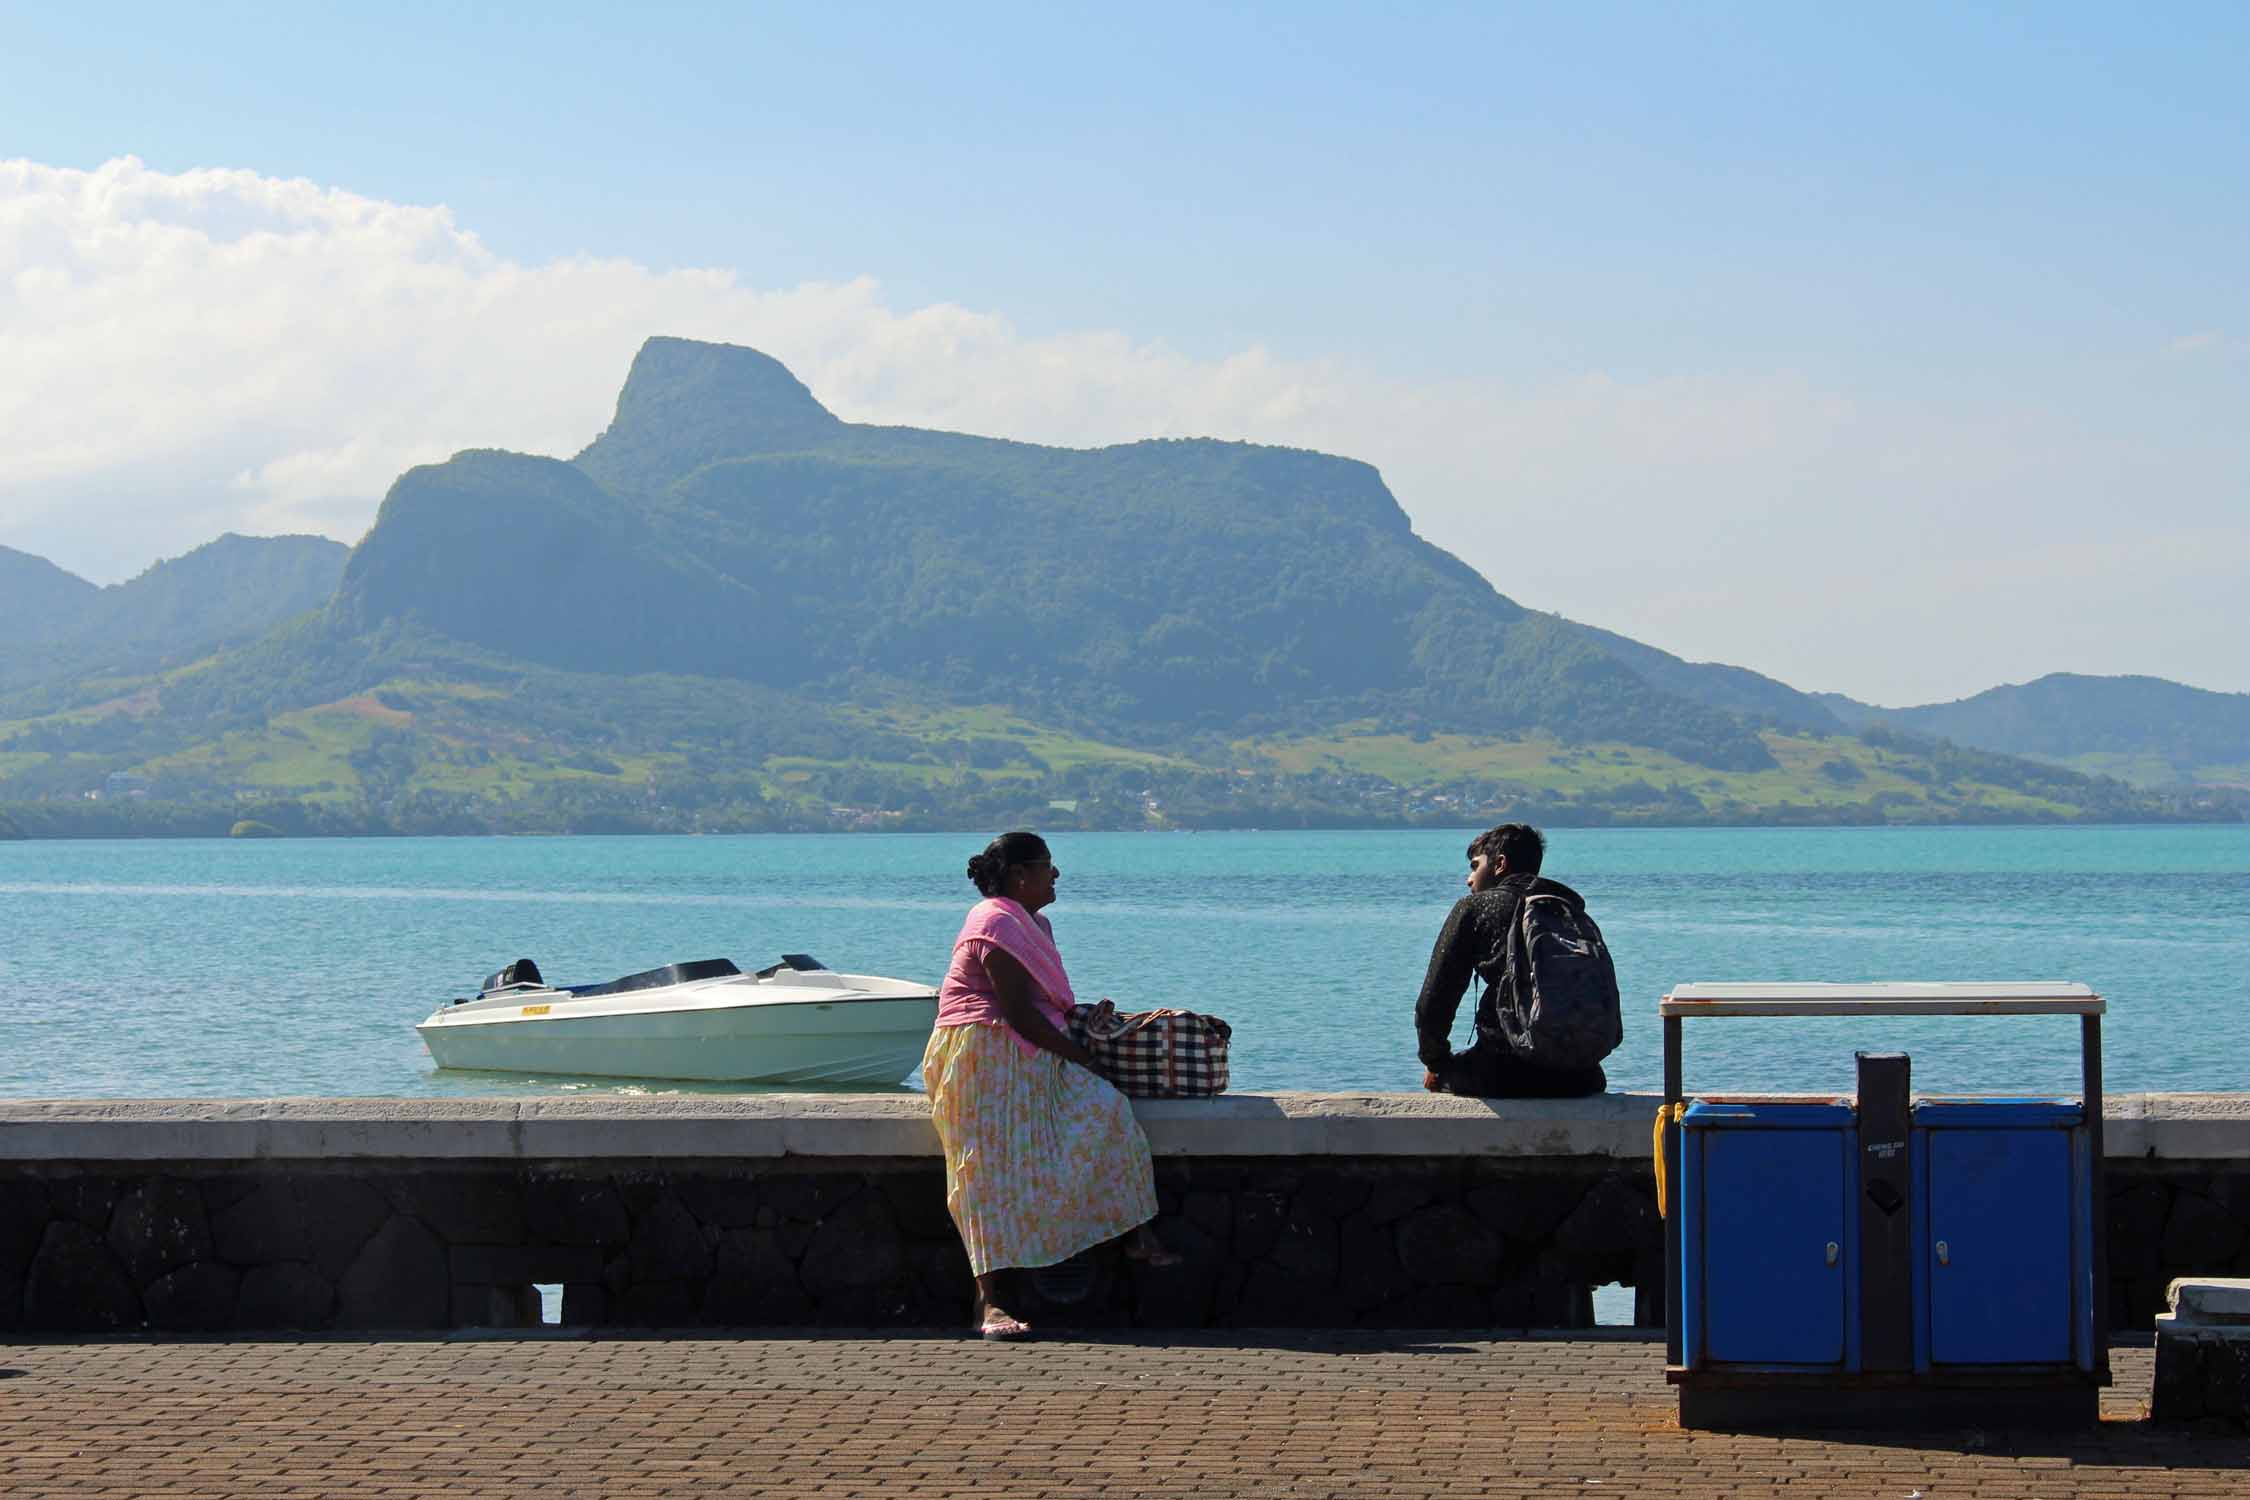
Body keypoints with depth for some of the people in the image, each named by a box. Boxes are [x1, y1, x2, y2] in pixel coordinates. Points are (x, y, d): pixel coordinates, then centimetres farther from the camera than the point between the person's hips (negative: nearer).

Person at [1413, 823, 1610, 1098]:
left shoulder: (1474, 907, 4)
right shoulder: (1572, 908, 18)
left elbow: (1433, 1003, 1)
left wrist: (1434, 1062, 19)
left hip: (1505, 1076, -4)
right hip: (1576, 1079, 4)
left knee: (1437, 1076, 30)